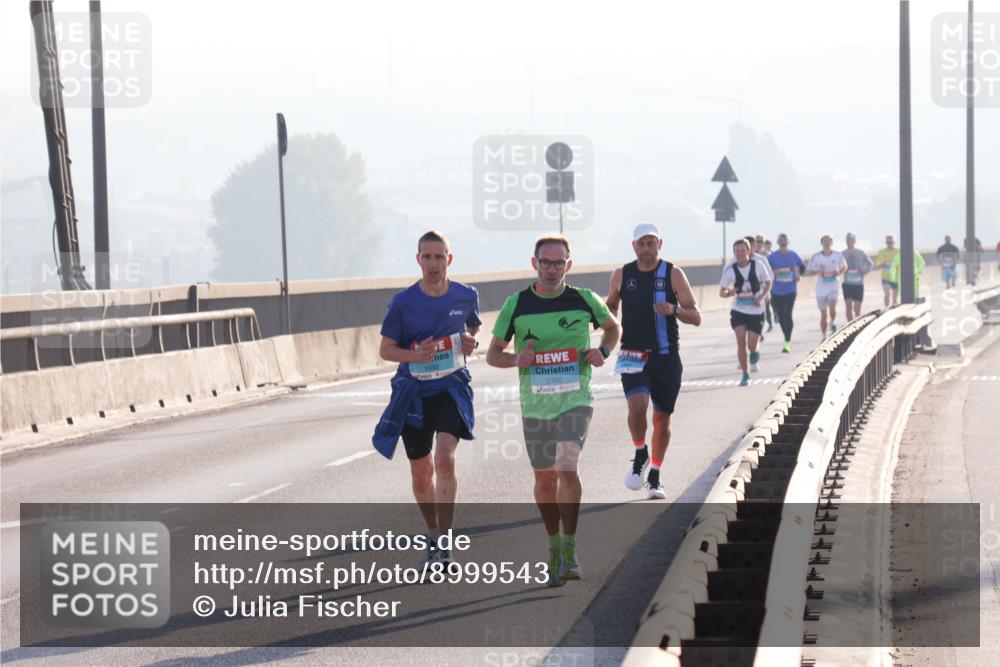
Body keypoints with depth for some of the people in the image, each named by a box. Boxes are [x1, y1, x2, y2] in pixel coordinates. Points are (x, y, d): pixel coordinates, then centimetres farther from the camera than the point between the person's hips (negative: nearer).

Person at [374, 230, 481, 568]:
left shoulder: (466, 296, -1)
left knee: (445, 459, -22)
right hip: (413, 391, 1)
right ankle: (432, 533, 34)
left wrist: (471, 342, -4)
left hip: (452, 388, -1)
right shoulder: (403, 302, -6)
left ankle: (443, 542, -20)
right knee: (421, 472, 11)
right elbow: (385, 349, 0)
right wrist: (413, 355, -20)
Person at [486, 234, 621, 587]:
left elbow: (613, 326, 19)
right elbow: (493, 353, 7)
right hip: (535, 405, 2)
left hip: (575, 401, -2)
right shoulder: (516, 305, -1)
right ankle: (553, 545, 33)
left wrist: (603, 352, -1)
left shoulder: (583, 300, -1)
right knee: (545, 481, 11)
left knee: (566, 468, -22)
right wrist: (516, 360, -15)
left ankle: (569, 549, -14)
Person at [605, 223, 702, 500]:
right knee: (637, 406, -23)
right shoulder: (621, 275, 3)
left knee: (662, 417, 7)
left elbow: (696, 317, -5)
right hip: (633, 356, 0)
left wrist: (673, 310, -25)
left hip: (666, 357, 0)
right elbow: (611, 304, 22)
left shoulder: (673, 274, -3)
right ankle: (640, 455, 4)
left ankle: (655, 478, 24)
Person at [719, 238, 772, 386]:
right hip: (738, 311, 0)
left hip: (756, 310, 0)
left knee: (752, 346, -2)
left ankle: (754, 359, 36)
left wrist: (762, 297, -10)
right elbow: (721, 292, 1)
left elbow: (768, 282, 7)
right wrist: (728, 293, -23)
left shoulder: (758, 265, -7)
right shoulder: (730, 269, -5)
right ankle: (745, 374, 0)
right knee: (741, 342, -13)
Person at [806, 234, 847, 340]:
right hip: (821, 288, 1)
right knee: (823, 314, 7)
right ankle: (823, 336, 21)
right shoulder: (816, 257, -3)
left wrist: (839, 272, -9)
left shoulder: (838, 255, -2)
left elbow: (844, 267, 12)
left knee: (832, 306, -24)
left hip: (834, 287, -1)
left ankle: (833, 322, 7)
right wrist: (818, 271, -17)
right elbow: (809, 271, 3)